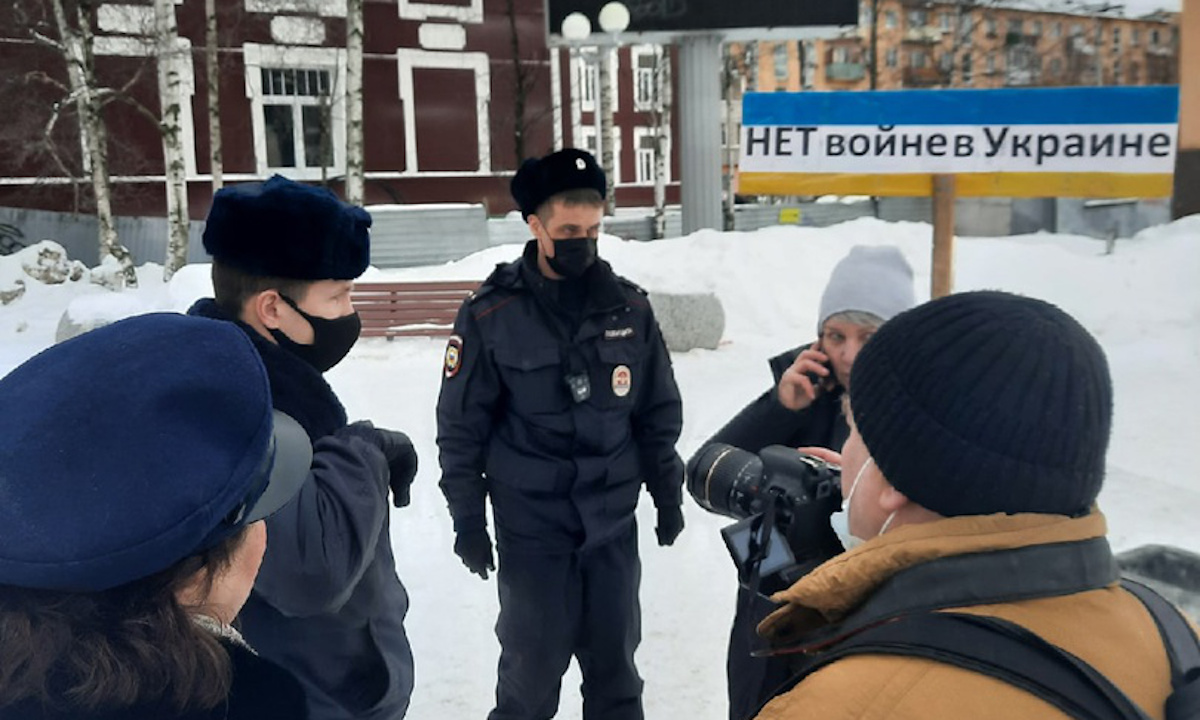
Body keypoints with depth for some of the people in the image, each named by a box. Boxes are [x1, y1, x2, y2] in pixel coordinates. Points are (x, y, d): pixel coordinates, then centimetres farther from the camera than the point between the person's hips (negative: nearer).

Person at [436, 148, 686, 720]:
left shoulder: (629, 307, 1)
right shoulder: (491, 316, -9)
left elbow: (659, 410, 9)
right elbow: (462, 427, -4)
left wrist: (668, 493, 10)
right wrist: (467, 518, -4)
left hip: (614, 522, 3)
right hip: (531, 527, -3)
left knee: (614, 659, 13)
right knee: (534, 663, 5)